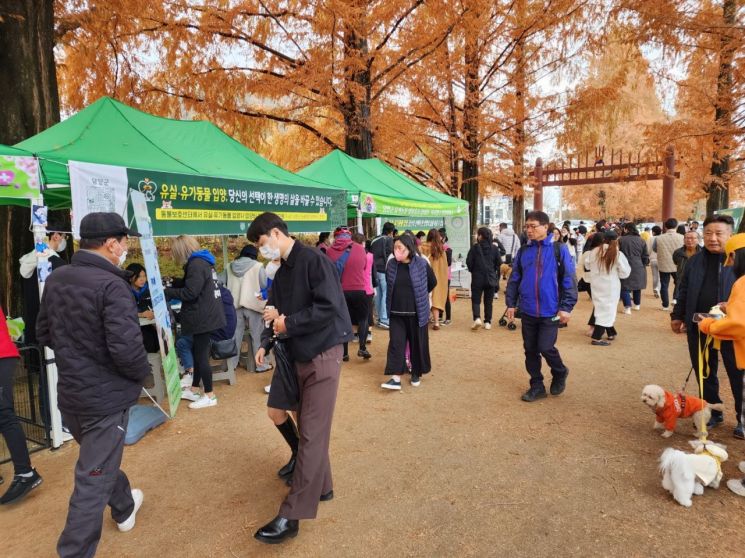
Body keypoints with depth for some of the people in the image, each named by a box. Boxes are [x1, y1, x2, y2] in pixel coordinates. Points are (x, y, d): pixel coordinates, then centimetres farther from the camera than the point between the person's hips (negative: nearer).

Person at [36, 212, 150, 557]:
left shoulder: (55, 279, 0)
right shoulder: (111, 285, -24)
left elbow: (44, 334, 11)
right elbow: (126, 348, -30)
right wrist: (143, 373, -10)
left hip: (68, 394, 9)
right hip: (105, 398, -8)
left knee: (101, 458, 28)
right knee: (93, 481, 5)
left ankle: (125, 508, 50)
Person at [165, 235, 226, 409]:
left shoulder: (196, 264, -17)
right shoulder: (202, 262, 14)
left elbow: (190, 292, -21)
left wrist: (167, 292, -9)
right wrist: (173, 282, 8)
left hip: (203, 317, -10)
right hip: (205, 315, 10)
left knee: (201, 355, -3)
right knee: (197, 352, 18)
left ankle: (209, 396, 6)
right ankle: (194, 390, 29)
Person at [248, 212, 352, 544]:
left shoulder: (314, 260, -14)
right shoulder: (282, 273, 13)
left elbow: (329, 307, -22)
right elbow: (278, 313, 14)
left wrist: (287, 322, -15)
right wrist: (266, 342, -3)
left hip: (322, 355, -9)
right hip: (300, 356, 9)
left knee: (311, 435, -4)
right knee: (310, 429, 16)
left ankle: (291, 515, 1)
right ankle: (321, 487, 33)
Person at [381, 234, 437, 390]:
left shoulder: (421, 264, -11)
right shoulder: (392, 264, -3)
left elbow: (433, 282, 4)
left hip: (416, 312, -2)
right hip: (397, 313, 2)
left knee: (417, 344, 9)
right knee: (396, 343, -3)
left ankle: (416, 373, 28)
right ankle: (396, 378, -1)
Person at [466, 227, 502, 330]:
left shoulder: (475, 247, -10)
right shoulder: (494, 248, -2)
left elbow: (469, 262, -9)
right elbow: (499, 263, 2)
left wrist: (473, 270, 10)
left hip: (477, 278, -2)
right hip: (491, 278, 3)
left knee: (476, 299, 6)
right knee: (489, 301, 12)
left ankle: (477, 318, -15)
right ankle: (487, 322, 14)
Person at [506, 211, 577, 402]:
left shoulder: (559, 249, -5)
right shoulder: (523, 251, 6)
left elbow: (569, 280, -6)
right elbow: (514, 279, 11)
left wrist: (566, 307, -10)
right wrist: (511, 303, 6)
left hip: (550, 311, -4)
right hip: (527, 311, 4)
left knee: (545, 348, -5)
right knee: (530, 350, 10)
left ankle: (560, 374, 27)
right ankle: (537, 386, 26)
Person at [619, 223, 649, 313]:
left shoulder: (621, 239, -6)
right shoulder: (641, 240, 5)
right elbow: (645, 256, 9)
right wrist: (644, 265, 23)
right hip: (638, 267, 4)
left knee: (625, 286, -1)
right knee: (637, 286, 20)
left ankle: (627, 307, -13)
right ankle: (637, 304, 34)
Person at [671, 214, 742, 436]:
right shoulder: (695, 261, 7)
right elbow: (684, 292, 14)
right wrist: (677, 316, 12)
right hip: (699, 328, 4)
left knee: (738, 375, 9)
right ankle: (713, 413, 32)